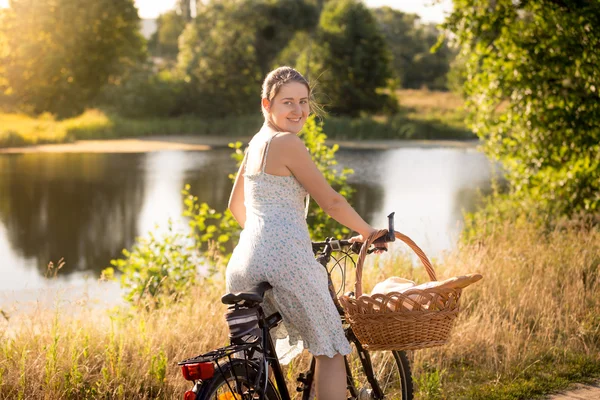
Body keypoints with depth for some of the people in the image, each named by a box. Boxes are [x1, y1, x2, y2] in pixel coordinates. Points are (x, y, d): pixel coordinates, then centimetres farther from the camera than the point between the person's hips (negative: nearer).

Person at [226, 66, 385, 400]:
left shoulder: (256, 143, 19)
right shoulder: (287, 143, -7)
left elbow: (236, 206, 29)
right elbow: (331, 201, -4)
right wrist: (368, 232, 10)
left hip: (245, 261, 9)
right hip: (285, 259, -9)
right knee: (332, 349, 4)